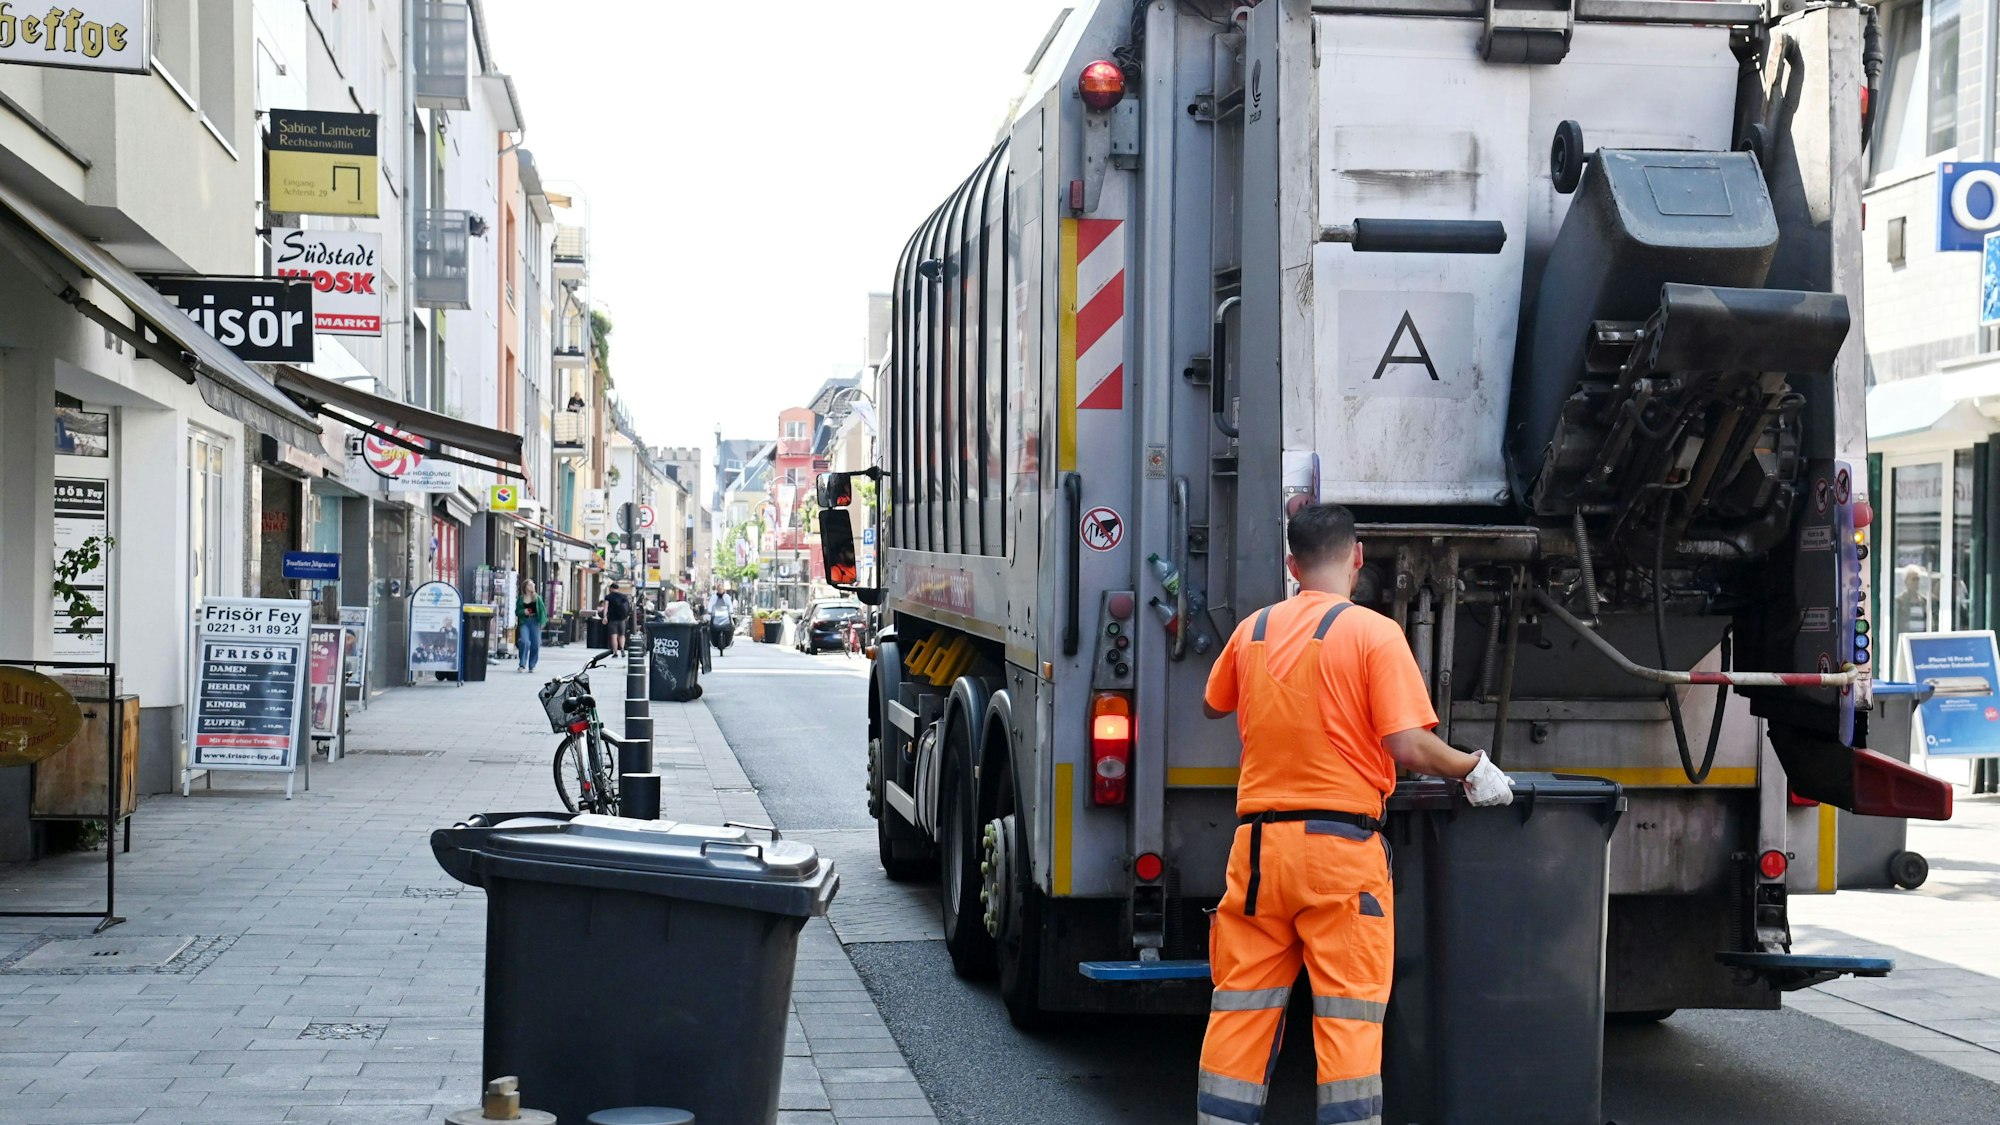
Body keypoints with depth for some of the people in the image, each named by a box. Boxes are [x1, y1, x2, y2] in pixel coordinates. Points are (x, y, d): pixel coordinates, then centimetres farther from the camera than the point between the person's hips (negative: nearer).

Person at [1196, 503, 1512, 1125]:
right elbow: (1409, 747, -15)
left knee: (1239, 1015, 9)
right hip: (1341, 846, -4)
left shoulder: (1253, 630, 8)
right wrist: (1473, 767, 1)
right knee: (1349, 1018, -1)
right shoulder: (1373, 633, -7)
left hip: (1258, 842, 4)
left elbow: (1213, 705, 27)